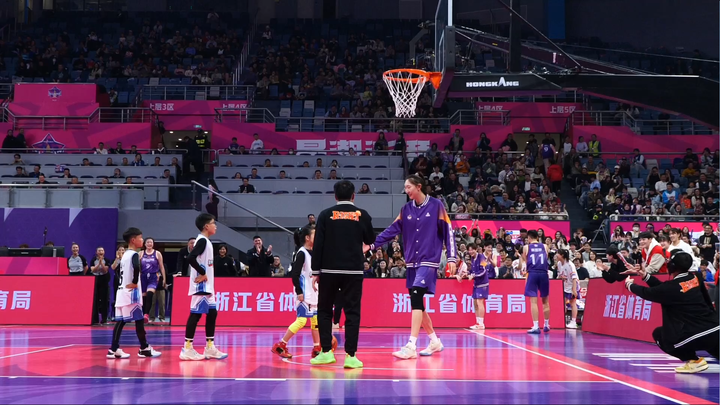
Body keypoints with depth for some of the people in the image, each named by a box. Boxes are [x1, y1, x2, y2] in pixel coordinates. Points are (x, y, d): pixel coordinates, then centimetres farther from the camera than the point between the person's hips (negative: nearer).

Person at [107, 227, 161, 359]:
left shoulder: (125, 255, 17)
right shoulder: (134, 254, -12)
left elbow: (118, 270, 28)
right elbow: (136, 267, -32)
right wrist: (134, 283, -21)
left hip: (122, 291, 9)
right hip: (131, 292, -9)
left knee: (120, 321, 6)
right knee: (139, 320, -2)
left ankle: (114, 350, 2)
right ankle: (144, 349, 3)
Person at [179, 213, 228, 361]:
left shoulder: (205, 241, 16)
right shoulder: (202, 240, -14)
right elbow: (191, 258, -27)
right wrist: (202, 273, -20)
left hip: (207, 286, 10)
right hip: (201, 286, -10)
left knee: (212, 313, 11)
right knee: (196, 314, -7)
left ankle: (210, 348, 16)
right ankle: (187, 348, -4)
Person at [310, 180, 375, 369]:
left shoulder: (326, 215, 1)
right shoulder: (362, 215, 3)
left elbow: (318, 245, -2)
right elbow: (370, 240, 16)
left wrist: (316, 271, 2)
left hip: (329, 270, 0)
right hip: (354, 270, 0)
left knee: (324, 311, 12)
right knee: (352, 312, 2)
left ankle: (326, 352, 10)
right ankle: (351, 356, -4)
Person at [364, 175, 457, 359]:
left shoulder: (436, 205, -4)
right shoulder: (406, 209, 9)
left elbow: (448, 231, -4)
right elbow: (392, 230, 6)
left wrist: (452, 257, -10)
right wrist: (372, 245, -5)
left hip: (428, 261, -6)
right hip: (412, 262, 6)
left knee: (416, 299, -18)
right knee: (417, 304, 8)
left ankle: (411, 346, -20)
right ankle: (435, 341, 25)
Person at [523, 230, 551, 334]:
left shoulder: (526, 247, 6)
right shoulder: (544, 246, 11)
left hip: (532, 274, -2)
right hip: (544, 274, 2)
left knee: (533, 301, -4)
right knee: (545, 301, 15)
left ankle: (536, 327, -12)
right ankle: (546, 325, 23)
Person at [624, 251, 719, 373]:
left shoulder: (672, 287, -10)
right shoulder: (695, 278, 9)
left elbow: (647, 293, 10)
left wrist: (630, 285, 29)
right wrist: (645, 275, 23)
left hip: (697, 336, -6)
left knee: (659, 334, 14)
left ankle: (693, 360, 8)